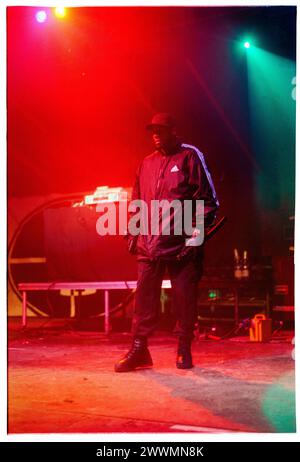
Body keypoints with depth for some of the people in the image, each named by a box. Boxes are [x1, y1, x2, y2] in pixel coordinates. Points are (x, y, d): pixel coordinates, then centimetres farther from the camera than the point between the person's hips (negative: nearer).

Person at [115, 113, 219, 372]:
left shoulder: (190, 157, 1)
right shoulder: (147, 164, 17)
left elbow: (207, 198, -2)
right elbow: (137, 202, 22)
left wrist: (198, 229, -10)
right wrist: (133, 233, 15)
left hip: (182, 242, -4)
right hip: (150, 242, 4)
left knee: (184, 297, 2)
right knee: (145, 297, 1)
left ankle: (184, 351, 13)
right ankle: (139, 350, 5)